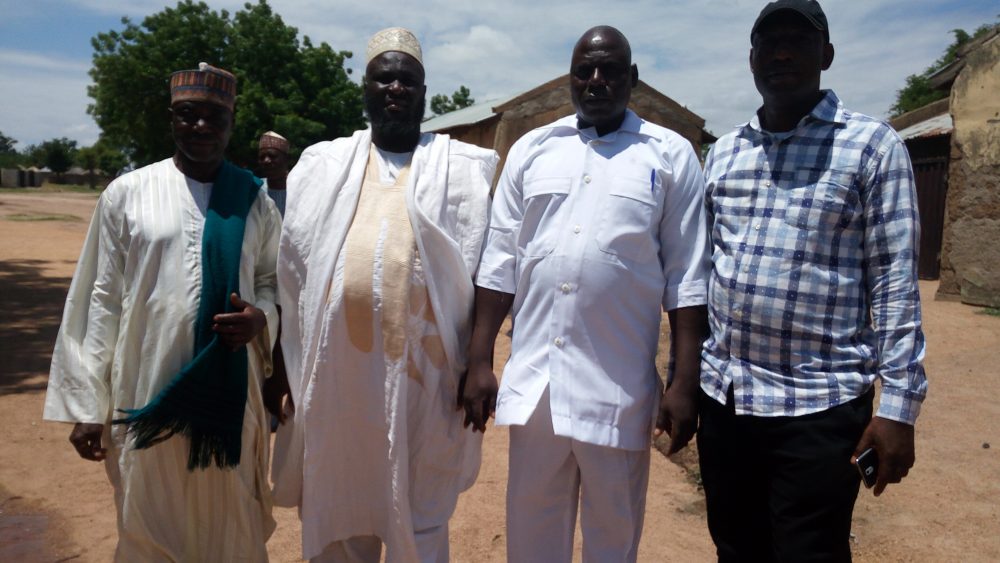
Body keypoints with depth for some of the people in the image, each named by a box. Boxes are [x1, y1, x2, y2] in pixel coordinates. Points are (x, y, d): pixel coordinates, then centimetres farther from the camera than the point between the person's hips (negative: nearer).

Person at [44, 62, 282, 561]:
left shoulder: (255, 199, 3)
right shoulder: (126, 193, 1)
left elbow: (273, 280, 11)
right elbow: (102, 300, 2)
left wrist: (260, 318, -13)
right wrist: (86, 405, 1)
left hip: (229, 393, 1)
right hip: (146, 392, 0)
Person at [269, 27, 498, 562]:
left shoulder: (464, 168, 5)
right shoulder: (321, 164, 12)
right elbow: (288, 266, 12)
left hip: (422, 366, -2)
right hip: (336, 364, 3)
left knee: (417, 519, 10)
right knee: (336, 515, 17)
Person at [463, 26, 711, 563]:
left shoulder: (671, 155, 1)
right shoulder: (531, 149, 8)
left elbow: (687, 277, -1)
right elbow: (500, 262, 7)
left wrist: (685, 382, -5)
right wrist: (479, 361, 3)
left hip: (619, 385, -2)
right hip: (533, 377, 3)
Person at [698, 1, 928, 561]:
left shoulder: (872, 145, -3)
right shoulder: (723, 152, 10)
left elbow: (895, 281, -7)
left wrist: (899, 404, -11)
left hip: (819, 406, -4)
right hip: (723, 397, 5)